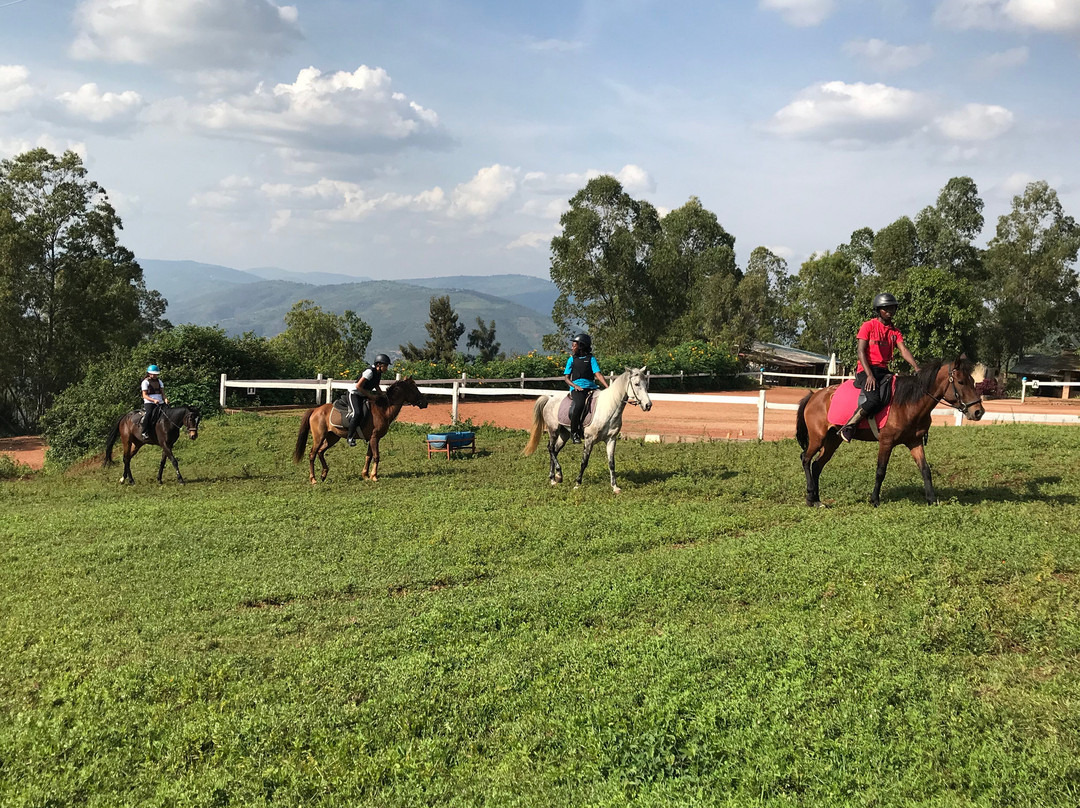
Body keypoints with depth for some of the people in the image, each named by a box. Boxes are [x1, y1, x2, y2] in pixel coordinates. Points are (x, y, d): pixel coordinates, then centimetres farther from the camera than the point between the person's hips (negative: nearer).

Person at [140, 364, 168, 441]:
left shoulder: (159, 381, 20)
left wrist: (165, 399, -7)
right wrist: (153, 400, -19)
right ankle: (145, 433, -27)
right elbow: (144, 395, -4)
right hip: (149, 403, -5)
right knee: (148, 414, -32)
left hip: (160, 402, 5)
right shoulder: (145, 382, 3)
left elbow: (163, 392, 16)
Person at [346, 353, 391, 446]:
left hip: (365, 394, 10)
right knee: (358, 413, -28)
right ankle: (349, 437, -16)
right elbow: (358, 386, -26)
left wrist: (381, 393, -2)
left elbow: (376, 386, 17)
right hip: (354, 394, -10)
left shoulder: (379, 373, 1)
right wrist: (370, 396, -23)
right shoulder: (369, 372, -25)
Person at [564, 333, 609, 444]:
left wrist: (608, 387, -12)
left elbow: (598, 374, 3)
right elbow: (567, 378, 13)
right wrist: (575, 386, -8)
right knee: (579, 404, -32)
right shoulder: (572, 359, 15)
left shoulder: (591, 358, 13)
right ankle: (573, 432, -19)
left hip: (591, 387, 2)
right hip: (577, 388, -2)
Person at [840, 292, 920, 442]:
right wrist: (869, 375, -20)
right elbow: (860, 351, -8)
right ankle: (848, 427, -16)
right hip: (866, 369, -6)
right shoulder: (868, 326, -1)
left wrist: (916, 368, -16)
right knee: (875, 400, -32)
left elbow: (904, 350, 3)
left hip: (883, 371, 6)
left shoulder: (895, 331, 16)